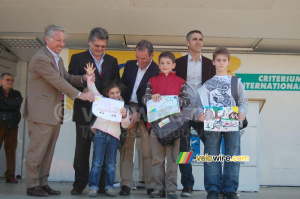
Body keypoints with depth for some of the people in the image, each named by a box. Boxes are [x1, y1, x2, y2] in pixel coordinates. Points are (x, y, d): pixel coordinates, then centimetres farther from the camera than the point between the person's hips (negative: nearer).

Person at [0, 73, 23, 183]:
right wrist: (11, 105, -5)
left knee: (11, 149, -2)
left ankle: (10, 175, -2)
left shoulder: (16, 94, 18)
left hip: (12, 125, 2)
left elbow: (18, 104, -2)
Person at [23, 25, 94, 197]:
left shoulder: (57, 59, 18)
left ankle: (43, 183, 20)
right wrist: (80, 95, -16)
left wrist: (83, 78, -4)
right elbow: (58, 82, -18)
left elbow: (66, 78, 15)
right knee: (37, 149, -3)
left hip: (54, 112, 10)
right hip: (41, 111, -10)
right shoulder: (40, 58, -15)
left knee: (48, 150, 12)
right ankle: (32, 185, 6)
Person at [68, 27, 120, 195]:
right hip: (85, 111, -2)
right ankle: (80, 183, 12)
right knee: (82, 148, 3)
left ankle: (101, 184, 13)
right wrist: (82, 90, -20)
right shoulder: (78, 58, 7)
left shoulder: (112, 61, 16)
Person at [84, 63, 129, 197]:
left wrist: (124, 116, -11)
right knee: (97, 162, -4)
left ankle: (109, 187, 14)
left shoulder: (122, 107, 13)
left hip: (114, 135, 2)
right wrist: (90, 76, -1)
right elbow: (93, 89, 10)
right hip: (100, 133, -1)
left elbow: (125, 125, 8)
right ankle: (93, 187, 0)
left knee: (111, 164, 5)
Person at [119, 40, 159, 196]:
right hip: (128, 108, 4)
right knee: (126, 148, 0)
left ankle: (151, 185, 6)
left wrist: (138, 113, -19)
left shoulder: (157, 71, -7)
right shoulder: (129, 65, 9)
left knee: (148, 150, -3)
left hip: (145, 112, -4)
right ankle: (125, 184, 4)